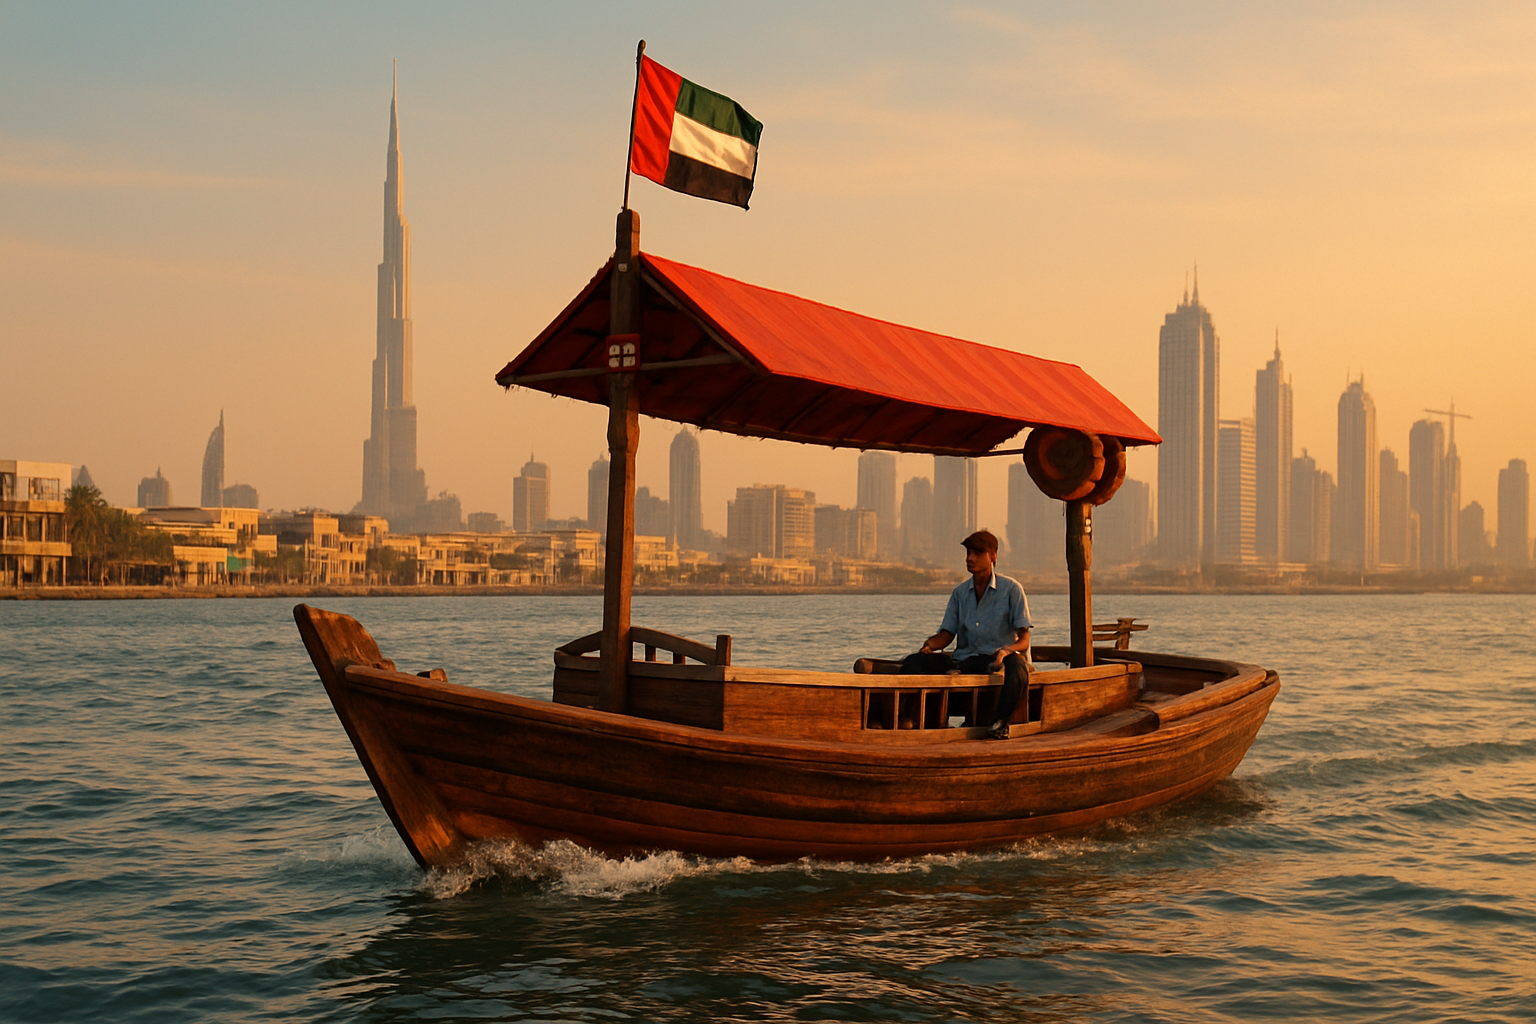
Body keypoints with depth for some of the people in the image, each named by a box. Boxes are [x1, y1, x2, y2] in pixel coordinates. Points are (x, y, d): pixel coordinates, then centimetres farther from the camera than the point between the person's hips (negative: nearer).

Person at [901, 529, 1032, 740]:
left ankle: (1002, 721, -27)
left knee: (1016, 664, -40)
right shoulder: (960, 593, 14)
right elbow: (946, 634, 13)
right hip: (965, 660, 4)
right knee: (913, 663, -17)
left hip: (997, 659, -4)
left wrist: (1007, 650, -26)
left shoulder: (1011, 589, 0)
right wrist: (929, 644, -10)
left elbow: (1024, 640, -4)